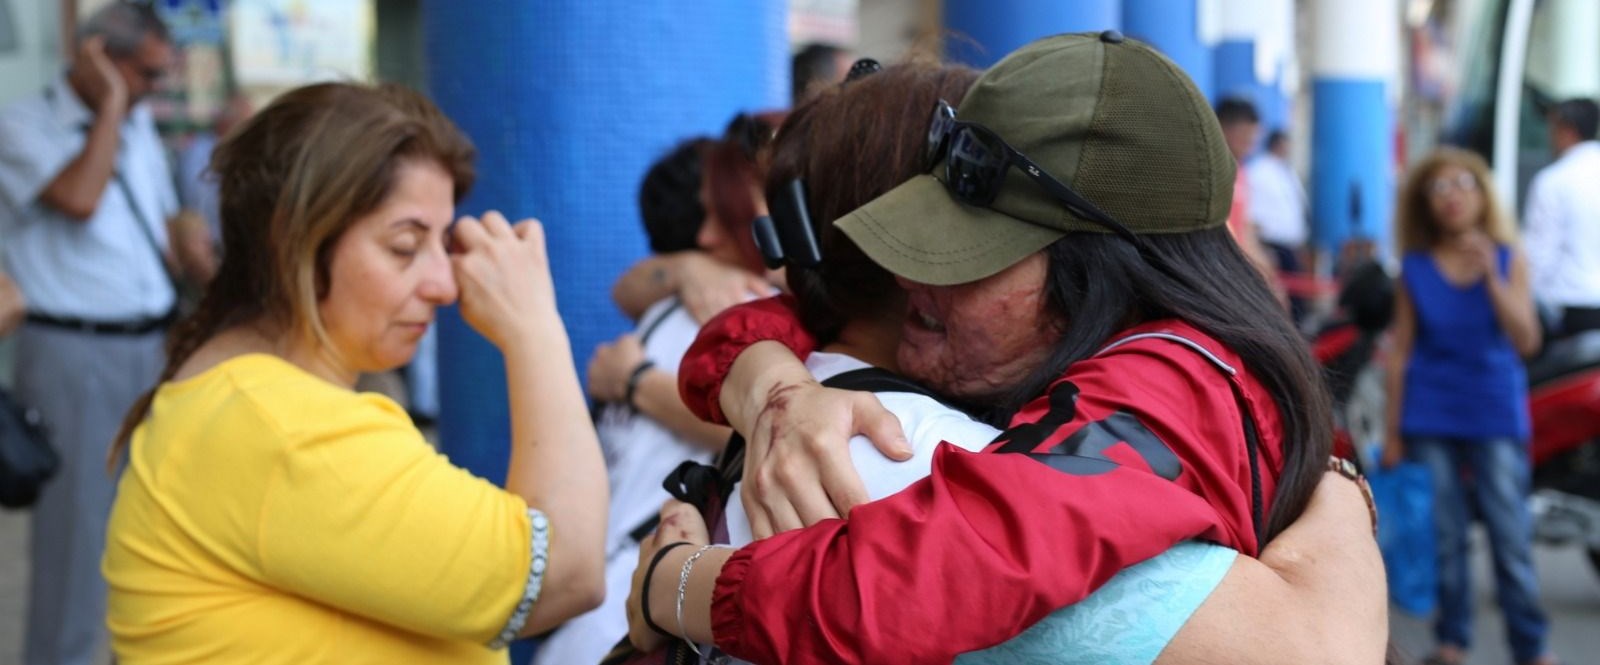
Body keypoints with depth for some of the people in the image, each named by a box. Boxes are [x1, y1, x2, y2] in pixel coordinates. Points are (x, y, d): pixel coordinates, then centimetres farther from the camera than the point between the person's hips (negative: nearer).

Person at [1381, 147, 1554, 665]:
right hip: (1431, 416, 1)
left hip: (1496, 413, -1)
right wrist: (1392, 431, 2)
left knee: (1512, 534, -4)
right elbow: (1401, 351, 4)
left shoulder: (1507, 259, 2)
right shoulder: (1415, 268, 3)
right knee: (1445, 534, 4)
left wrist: (1491, 277, -18)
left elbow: (1526, 341, -7)